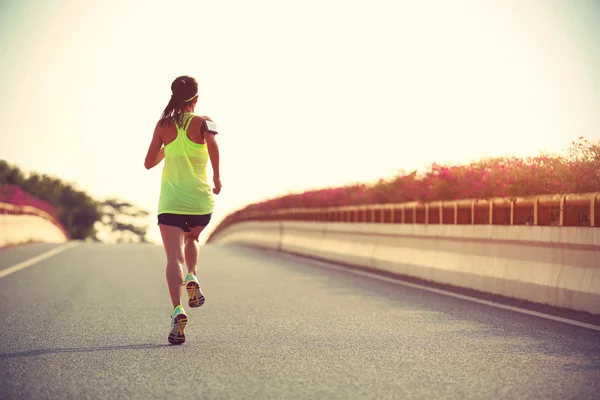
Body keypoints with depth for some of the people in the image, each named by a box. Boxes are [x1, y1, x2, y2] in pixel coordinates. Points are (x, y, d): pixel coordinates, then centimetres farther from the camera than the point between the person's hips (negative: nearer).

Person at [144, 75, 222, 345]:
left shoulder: (163, 125, 6)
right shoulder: (203, 122, 0)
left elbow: (149, 163, 10)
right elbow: (212, 142, -22)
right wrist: (217, 176, -11)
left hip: (170, 202, 0)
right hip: (201, 201, 0)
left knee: (174, 257, -8)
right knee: (191, 238, 31)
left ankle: (177, 310, -27)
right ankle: (192, 278, 7)